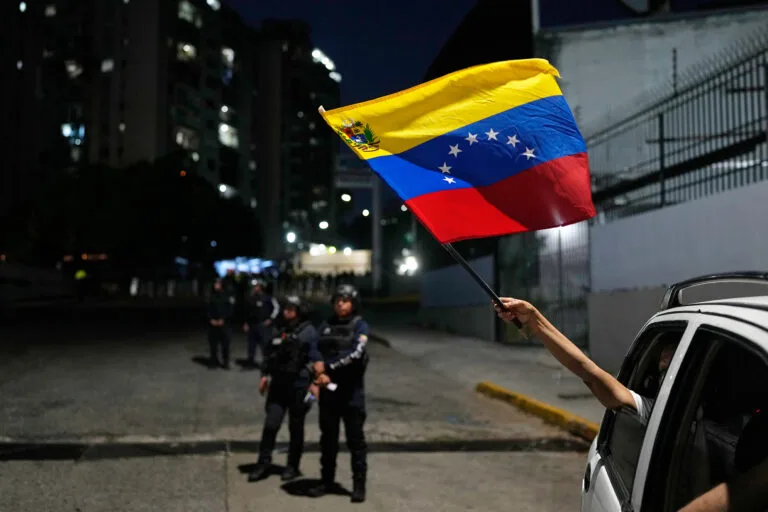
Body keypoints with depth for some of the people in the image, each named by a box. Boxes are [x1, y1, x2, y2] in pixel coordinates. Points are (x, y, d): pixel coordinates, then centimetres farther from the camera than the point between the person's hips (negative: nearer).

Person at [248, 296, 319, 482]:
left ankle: (293, 466, 21)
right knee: (271, 424, 1)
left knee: (296, 428, 8)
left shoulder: (308, 332, -8)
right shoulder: (281, 331, 11)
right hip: (278, 384, 5)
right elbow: (269, 353, 18)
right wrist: (265, 375, 12)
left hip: (298, 386, -5)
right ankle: (263, 463, 11)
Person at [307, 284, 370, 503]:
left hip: (351, 390, -4)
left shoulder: (360, 325, -4)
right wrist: (321, 372, -19)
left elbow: (355, 353, -18)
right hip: (328, 389, 4)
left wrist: (328, 367, -17)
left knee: (355, 438, 0)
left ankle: (359, 485, 7)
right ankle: (327, 481, 24)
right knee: (328, 437, 13)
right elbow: (315, 351, 0)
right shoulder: (326, 326, 9)